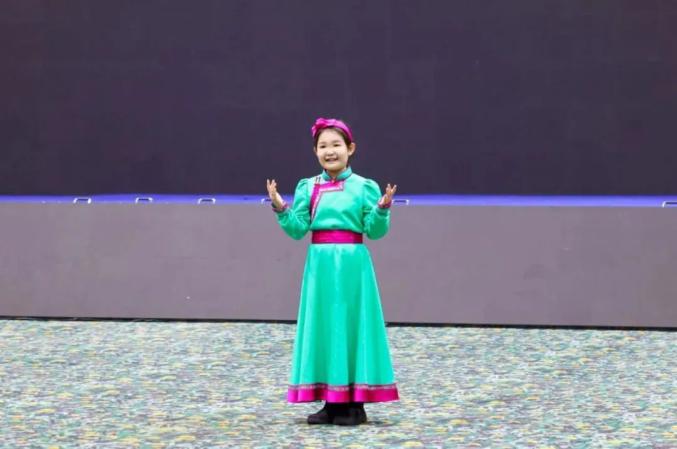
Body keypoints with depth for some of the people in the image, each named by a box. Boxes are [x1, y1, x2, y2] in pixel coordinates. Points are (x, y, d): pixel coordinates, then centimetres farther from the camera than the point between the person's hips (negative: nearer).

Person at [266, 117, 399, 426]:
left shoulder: (364, 187, 0)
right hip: (319, 264, 3)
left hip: (352, 264, -3)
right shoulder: (307, 187, 7)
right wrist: (280, 208, -11)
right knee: (322, 326, 5)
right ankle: (331, 403, 12)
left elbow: (374, 230, -3)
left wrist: (382, 208, -20)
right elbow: (297, 229, 3)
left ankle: (355, 404, 6)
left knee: (352, 326, -1)